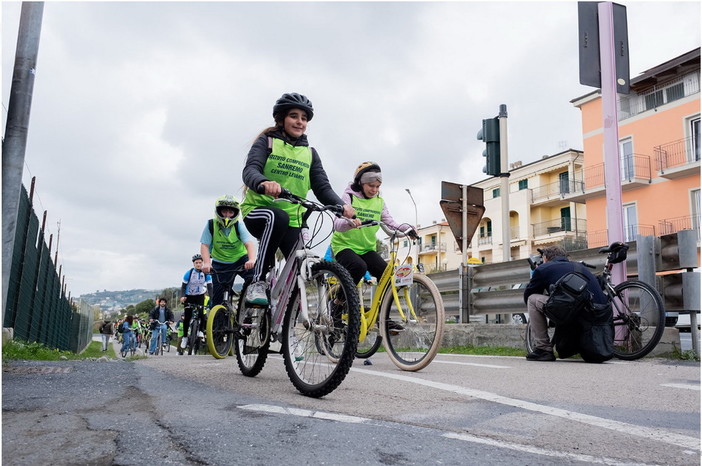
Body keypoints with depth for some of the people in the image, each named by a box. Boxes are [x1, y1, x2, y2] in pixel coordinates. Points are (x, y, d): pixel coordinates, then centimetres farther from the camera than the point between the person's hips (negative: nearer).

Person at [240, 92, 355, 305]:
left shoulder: (310, 153, 13)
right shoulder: (267, 141, 1)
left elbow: (322, 187, 1)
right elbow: (250, 170, -17)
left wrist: (341, 206, -21)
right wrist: (264, 183, -42)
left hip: (292, 221, 4)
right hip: (259, 212, -4)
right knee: (277, 217, -39)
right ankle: (258, 282, -26)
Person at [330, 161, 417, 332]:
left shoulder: (379, 202, 8)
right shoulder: (348, 197, -7)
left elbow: (390, 222, -2)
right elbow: (337, 224, -20)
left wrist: (406, 228, -22)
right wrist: (349, 223, -43)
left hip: (367, 248, 5)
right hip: (344, 246, -5)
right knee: (359, 266, -35)